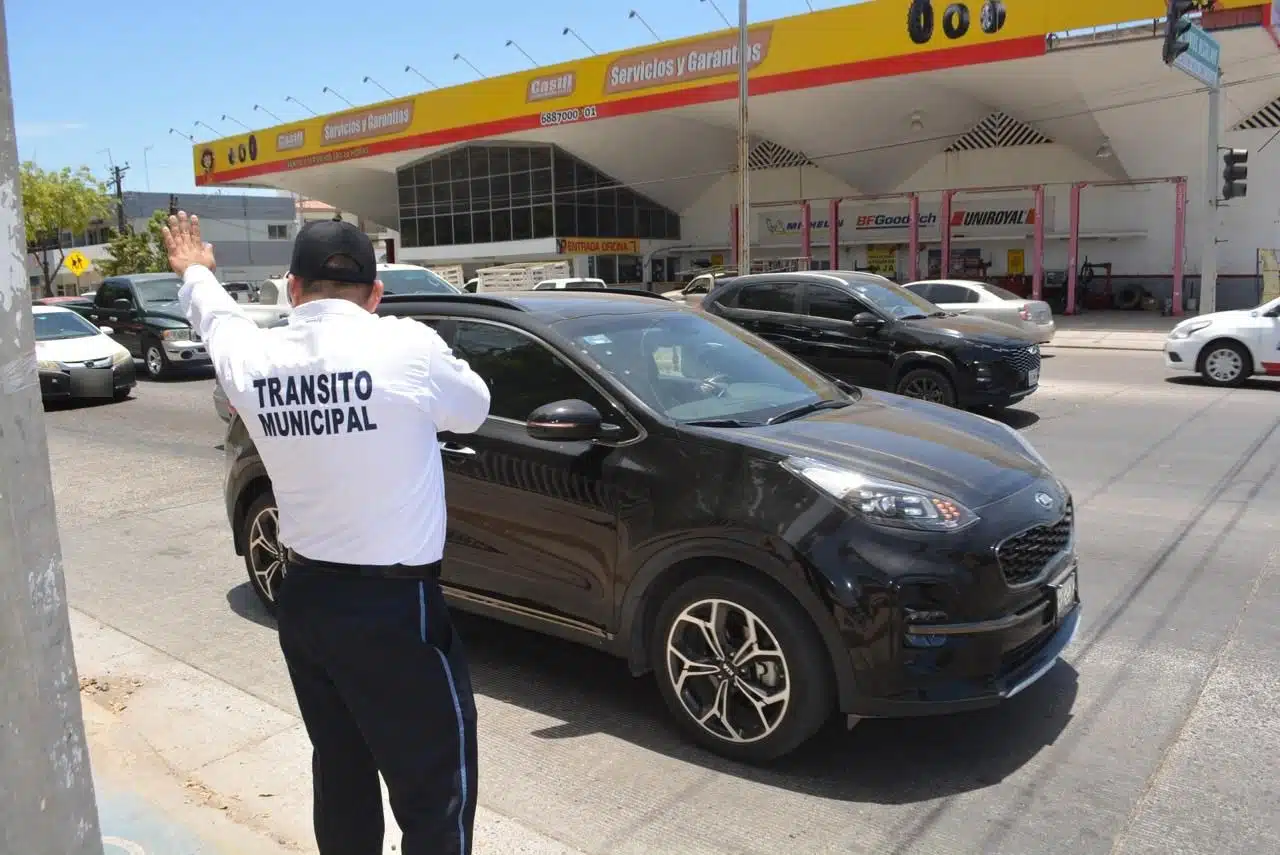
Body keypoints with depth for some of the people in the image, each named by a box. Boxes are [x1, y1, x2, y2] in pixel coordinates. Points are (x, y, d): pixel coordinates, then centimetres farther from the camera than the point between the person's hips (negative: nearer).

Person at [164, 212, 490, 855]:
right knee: (436, 785, 5)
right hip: (392, 607, -6)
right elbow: (472, 410, 4)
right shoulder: (408, 347, -16)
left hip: (302, 599, 6)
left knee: (340, 768, 22)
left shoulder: (250, 358, -1)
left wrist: (195, 272, 46)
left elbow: (217, 317, 23)